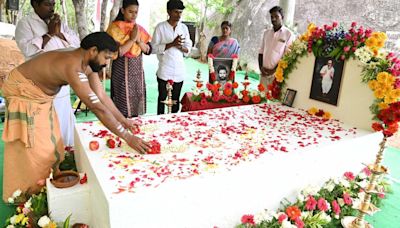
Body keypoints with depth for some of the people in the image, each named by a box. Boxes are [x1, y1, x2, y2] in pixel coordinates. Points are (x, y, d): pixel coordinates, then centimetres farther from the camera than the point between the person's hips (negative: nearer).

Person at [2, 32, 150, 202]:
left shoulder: (87, 64, -10)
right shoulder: (72, 67, -39)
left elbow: (102, 96, -6)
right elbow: (97, 107, -44)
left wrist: (123, 121, -8)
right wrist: (127, 137, -42)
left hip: (40, 96, 9)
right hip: (22, 93, -9)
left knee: (50, 143, 13)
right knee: (31, 148, -1)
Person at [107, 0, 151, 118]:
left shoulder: (139, 28, 9)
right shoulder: (115, 28, -8)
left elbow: (148, 50, 4)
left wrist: (139, 40, -12)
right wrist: (132, 39, -16)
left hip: (138, 70, 6)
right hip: (122, 71, -5)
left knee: (138, 100, 10)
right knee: (124, 102, -1)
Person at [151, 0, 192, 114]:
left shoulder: (184, 28, 8)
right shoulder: (160, 27, -3)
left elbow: (188, 50, 8)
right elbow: (154, 48, -8)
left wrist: (180, 46, -14)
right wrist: (172, 44, -18)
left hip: (179, 71, 3)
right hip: (164, 71, -3)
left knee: (176, 100, 11)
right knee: (162, 99, 4)